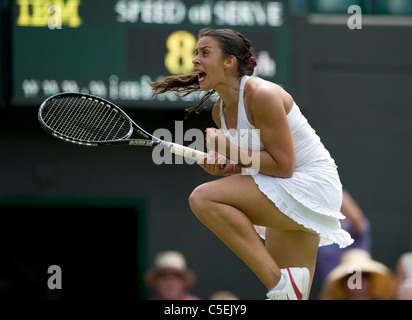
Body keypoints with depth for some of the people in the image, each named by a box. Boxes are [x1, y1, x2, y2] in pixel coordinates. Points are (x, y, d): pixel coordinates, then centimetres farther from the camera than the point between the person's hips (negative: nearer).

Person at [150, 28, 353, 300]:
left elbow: (283, 166, -20)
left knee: (203, 198, -24)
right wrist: (223, 168, -3)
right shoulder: (220, 111, 8)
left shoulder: (261, 95, -19)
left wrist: (230, 150, -19)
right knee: (292, 297, 9)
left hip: (310, 188, -9)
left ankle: (280, 282, -25)